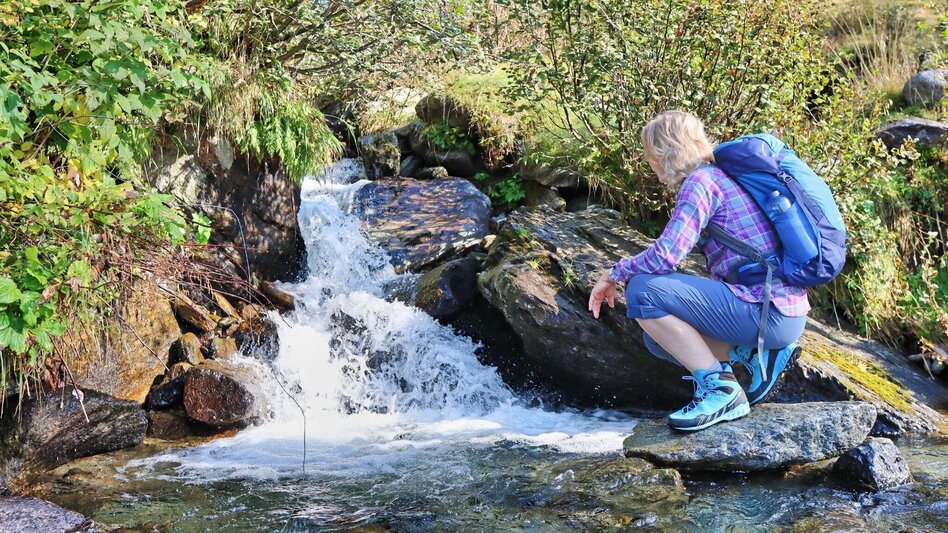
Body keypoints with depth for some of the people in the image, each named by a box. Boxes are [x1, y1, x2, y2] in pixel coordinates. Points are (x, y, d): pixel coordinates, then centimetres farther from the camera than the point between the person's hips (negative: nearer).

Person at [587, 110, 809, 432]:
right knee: (659, 338, 18)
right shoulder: (723, 176, 19)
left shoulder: (701, 180, -11)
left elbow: (666, 255, -21)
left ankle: (720, 390, -12)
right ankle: (755, 353, 7)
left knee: (642, 291, -16)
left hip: (768, 312, -10)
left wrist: (613, 275, -4)